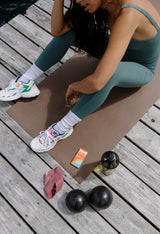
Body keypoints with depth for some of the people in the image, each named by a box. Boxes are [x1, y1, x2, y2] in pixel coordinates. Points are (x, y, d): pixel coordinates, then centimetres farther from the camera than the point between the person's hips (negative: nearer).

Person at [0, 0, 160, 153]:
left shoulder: (128, 15, -40)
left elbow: (97, 82, -47)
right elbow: (56, 30, -12)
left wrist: (73, 86, -25)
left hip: (141, 69, -6)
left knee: (109, 73, -43)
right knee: (67, 31, -9)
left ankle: (62, 129, -25)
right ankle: (27, 82, -3)